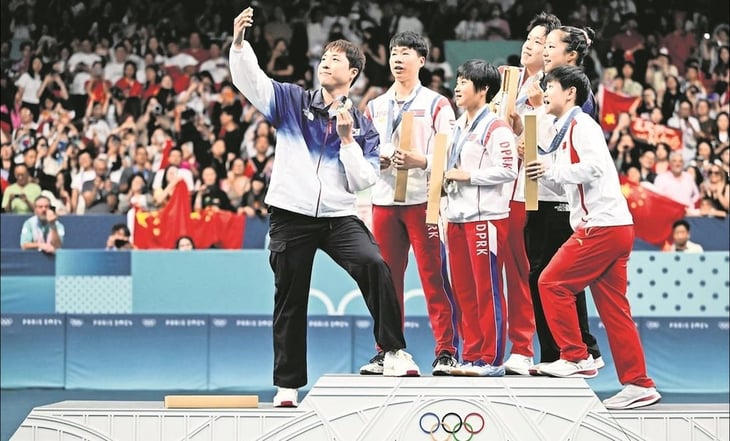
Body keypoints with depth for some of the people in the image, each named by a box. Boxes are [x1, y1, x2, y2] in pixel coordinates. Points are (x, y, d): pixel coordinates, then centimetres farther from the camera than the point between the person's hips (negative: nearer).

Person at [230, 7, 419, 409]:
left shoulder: (361, 126, 8)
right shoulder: (292, 101, 8)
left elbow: (363, 181, 1)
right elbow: (249, 79, -5)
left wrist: (348, 140, -10)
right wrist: (239, 42, -21)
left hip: (339, 217, 0)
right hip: (290, 214, 0)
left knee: (374, 265, -26)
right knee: (290, 302, 5)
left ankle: (393, 351, -20)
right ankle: (287, 385, 17)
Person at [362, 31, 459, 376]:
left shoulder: (437, 105, 3)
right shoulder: (375, 106, 17)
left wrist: (421, 161, -21)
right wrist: (376, 160, -2)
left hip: (423, 200, -4)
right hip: (384, 200, 4)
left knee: (433, 276, -6)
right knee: (387, 278, 6)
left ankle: (445, 351, -3)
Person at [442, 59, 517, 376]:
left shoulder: (496, 128, -9)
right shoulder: (458, 127, 20)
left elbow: (507, 170, -17)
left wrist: (467, 175, -15)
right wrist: (446, 176, 9)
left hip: (487, 217, -9)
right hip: (457, 217, 9)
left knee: (488, 290, -5)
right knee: (464, 290, 10)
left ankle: (492, 359, -1)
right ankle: (472, 356, 16)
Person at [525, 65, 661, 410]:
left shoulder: (582, 125, -7)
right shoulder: (566, 131, 23)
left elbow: (594, 167, -22)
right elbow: (563, 185, 24)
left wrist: (551, 170, -14)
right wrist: (539, 170, 9)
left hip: (603, 226, -10)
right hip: (612, 229, 10)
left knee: (553, 283, -7)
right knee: (613, 309, 7)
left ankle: (576, 358, -2)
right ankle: (638, 384, 6)